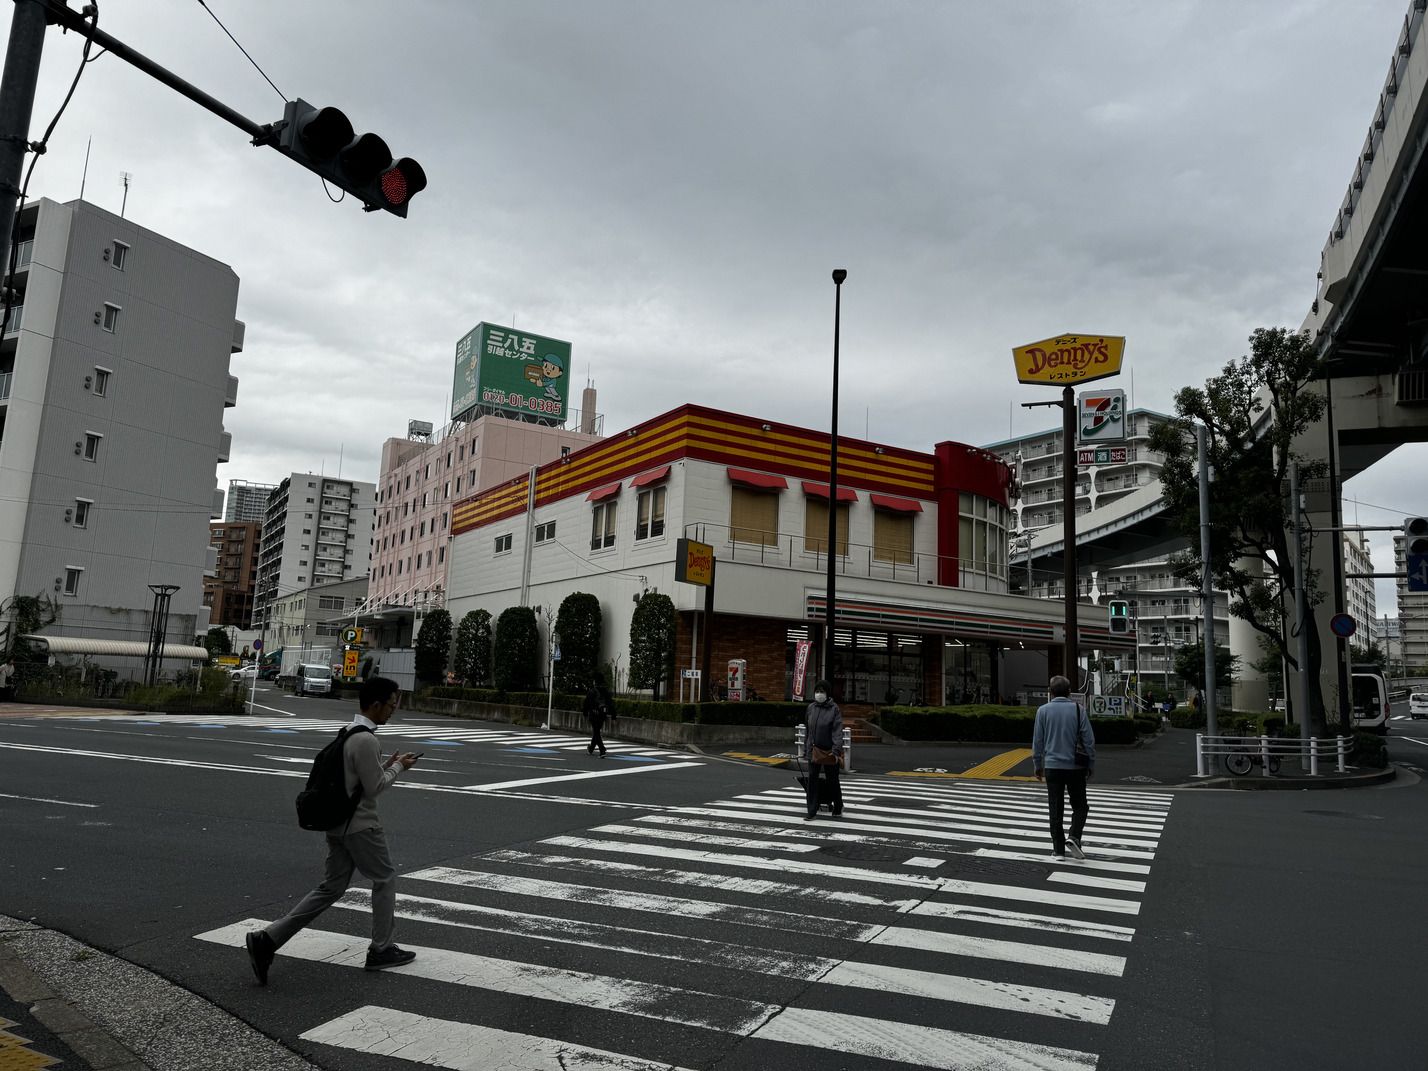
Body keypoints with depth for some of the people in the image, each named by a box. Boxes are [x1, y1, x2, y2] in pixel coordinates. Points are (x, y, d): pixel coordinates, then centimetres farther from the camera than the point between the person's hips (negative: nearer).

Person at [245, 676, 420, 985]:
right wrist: (397, 767, -6)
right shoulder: (366, 740, -22)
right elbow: (374, 787, -19)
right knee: (385, 879, 8)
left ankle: (267, 939, 6)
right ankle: (381, 950, 19)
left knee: (331, 887, 13)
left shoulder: (349, 733, 10)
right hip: (360, 825, -9)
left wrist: (387, 763, 11)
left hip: (338, 822, 9)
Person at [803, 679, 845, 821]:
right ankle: (812, 812, 7)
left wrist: (836, 750, -25)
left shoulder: (834, 709, -8)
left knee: (832, 780, 10)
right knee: (812, 780, 1)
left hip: (829, 751, -4)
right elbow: (807, 730, 12)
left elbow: (837, 731, -15)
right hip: (813, 750, 4)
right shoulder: (811, 707, 6)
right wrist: (805, 750, 11)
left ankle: (838, 807, 31)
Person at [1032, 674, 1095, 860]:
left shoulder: (1043, 711, -1)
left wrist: (1037, 765, 10)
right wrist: (1091, 766, 8)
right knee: (1080, 807, 13)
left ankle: (1059, 849, 7)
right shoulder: (1077, 710, -3)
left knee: (1055, 810, 8)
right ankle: (1073, 837, -8)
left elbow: (1038, 741, 0)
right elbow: (1089, 740, -2)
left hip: (1052, 767, 1)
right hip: (1075, 767, -1)